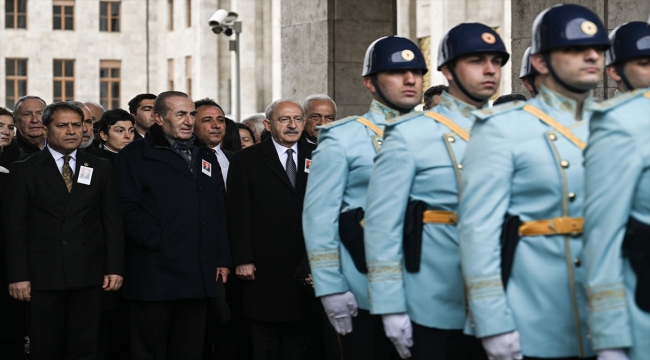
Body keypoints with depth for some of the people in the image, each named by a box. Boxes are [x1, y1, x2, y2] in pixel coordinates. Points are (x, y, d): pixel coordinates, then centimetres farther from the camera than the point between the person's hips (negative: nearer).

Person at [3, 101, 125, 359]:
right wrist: (18, 275, -8)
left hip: (89, 273, 2)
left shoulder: (100, 169, 11)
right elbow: (15, 226, -1)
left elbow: (113, 221, 9)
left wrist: (115, 268, 0)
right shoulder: (24, 170, 4)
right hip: (43, 274, -1)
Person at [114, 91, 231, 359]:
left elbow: (218, 211, 18)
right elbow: (128, 209, -10)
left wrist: (222, 259, 11)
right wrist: (158, 242, -15)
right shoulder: (135, 155, -1)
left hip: (199, 275, 6)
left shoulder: (206, 156, 19)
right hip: (155, 274, -5)